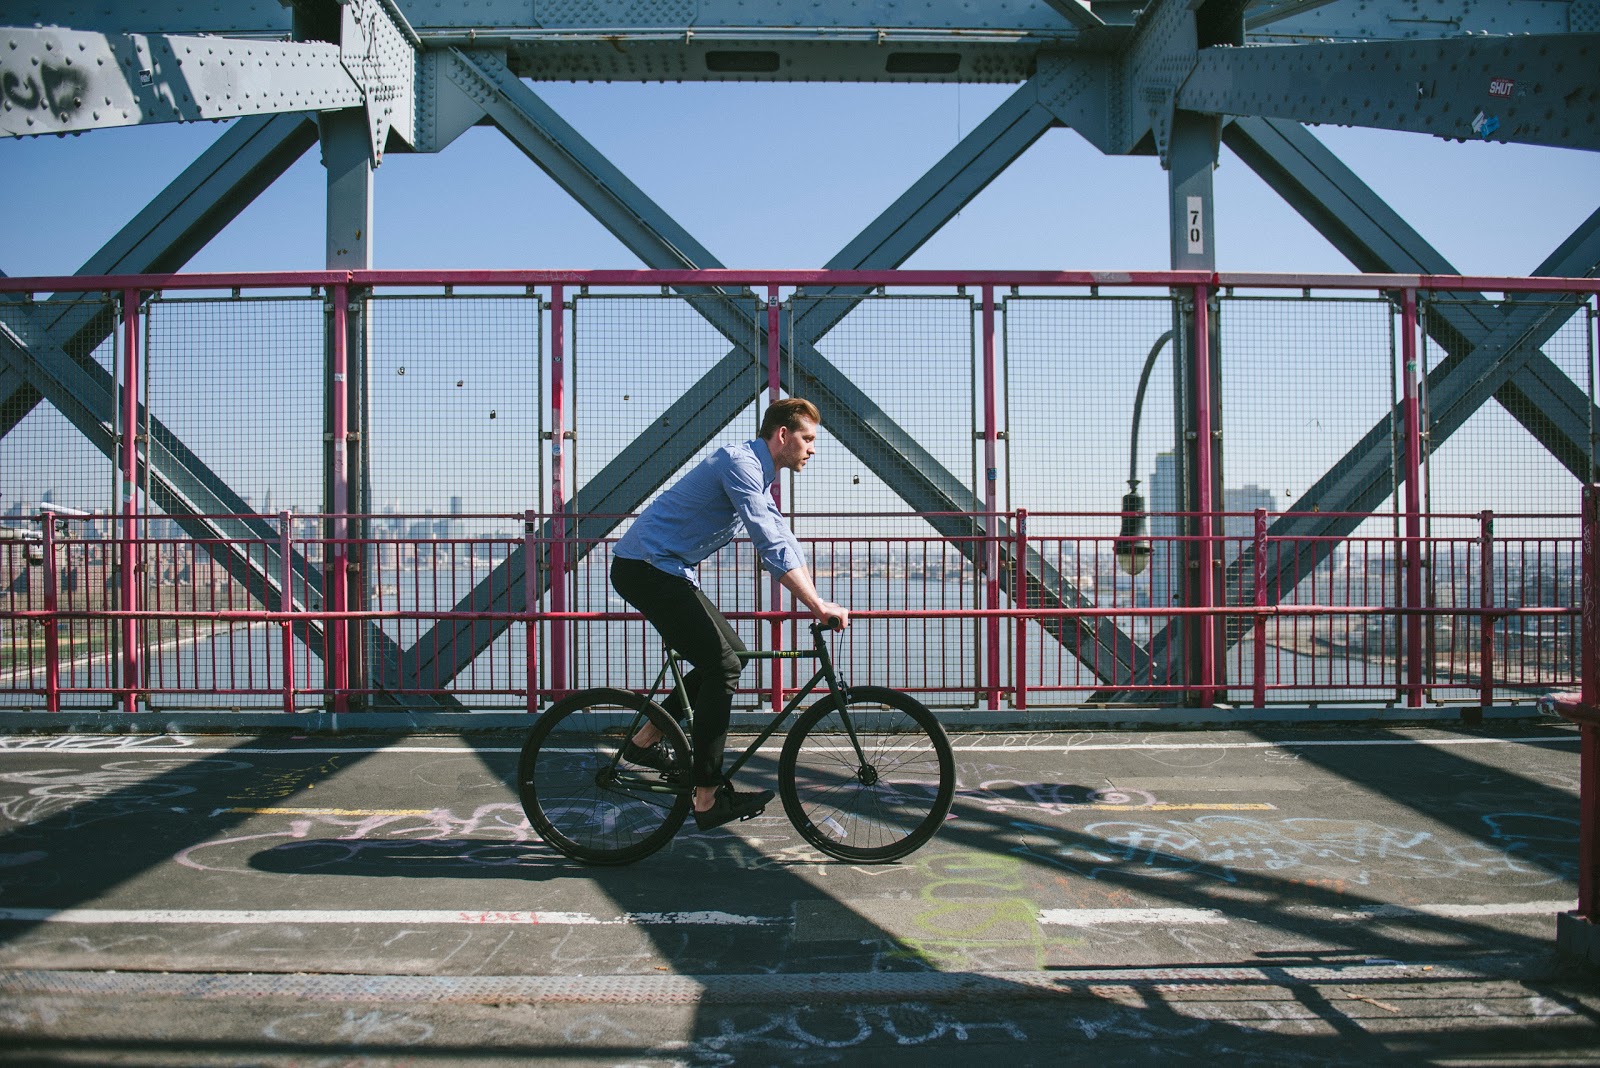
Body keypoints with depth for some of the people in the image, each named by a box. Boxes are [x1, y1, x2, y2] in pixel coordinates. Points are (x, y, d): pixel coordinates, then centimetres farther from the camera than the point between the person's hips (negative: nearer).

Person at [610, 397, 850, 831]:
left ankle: (645, 740, 18)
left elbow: (783, 540, 17)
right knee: (722, 665, -14)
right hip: (645, 568, -10)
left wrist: (820, 603, 9)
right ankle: (709, 797, -10)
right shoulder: (740, 463, -17)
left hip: (666, 572, 10)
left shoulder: (758, 475, 15)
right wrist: (819, 607, -29)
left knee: (730, 653, 11)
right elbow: (771, 546, -27)